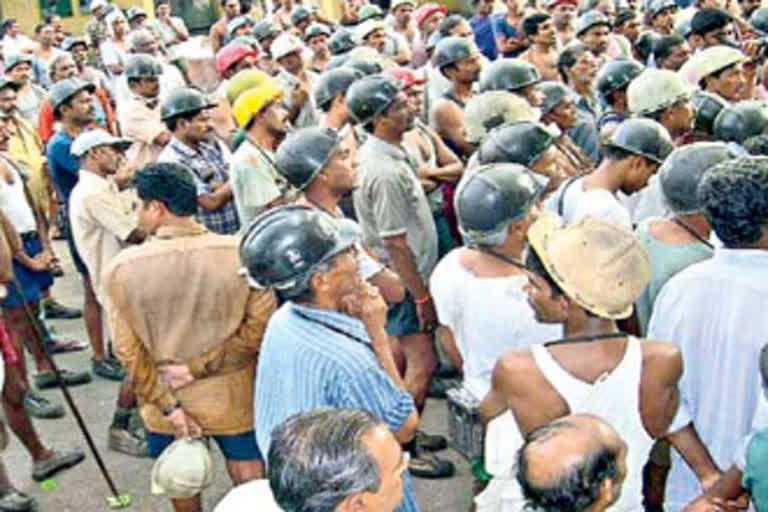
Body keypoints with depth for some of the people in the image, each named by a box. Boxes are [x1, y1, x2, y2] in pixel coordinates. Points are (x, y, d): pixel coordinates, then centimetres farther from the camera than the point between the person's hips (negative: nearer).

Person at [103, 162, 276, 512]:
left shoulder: (121, 268, -15)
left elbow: (128, 351, -11)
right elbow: (260, 326, -15)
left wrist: (167, 405, -5)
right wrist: (200, 367, -11)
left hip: (164, 404, 1)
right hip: (233, 400, 0)